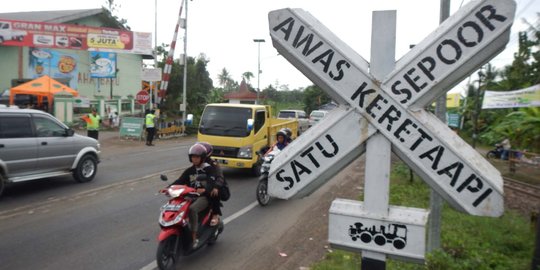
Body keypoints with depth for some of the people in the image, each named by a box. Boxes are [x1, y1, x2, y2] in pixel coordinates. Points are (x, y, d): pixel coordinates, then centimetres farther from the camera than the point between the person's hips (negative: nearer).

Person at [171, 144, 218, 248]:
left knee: (192, 209, -34)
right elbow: (180, 181, 5)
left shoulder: (209, 169, -1)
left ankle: (194, 237, -29)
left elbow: (211, 182, -18)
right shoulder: (189, 171, 16)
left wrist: (205, 189, -40)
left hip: (204, 197, -5)